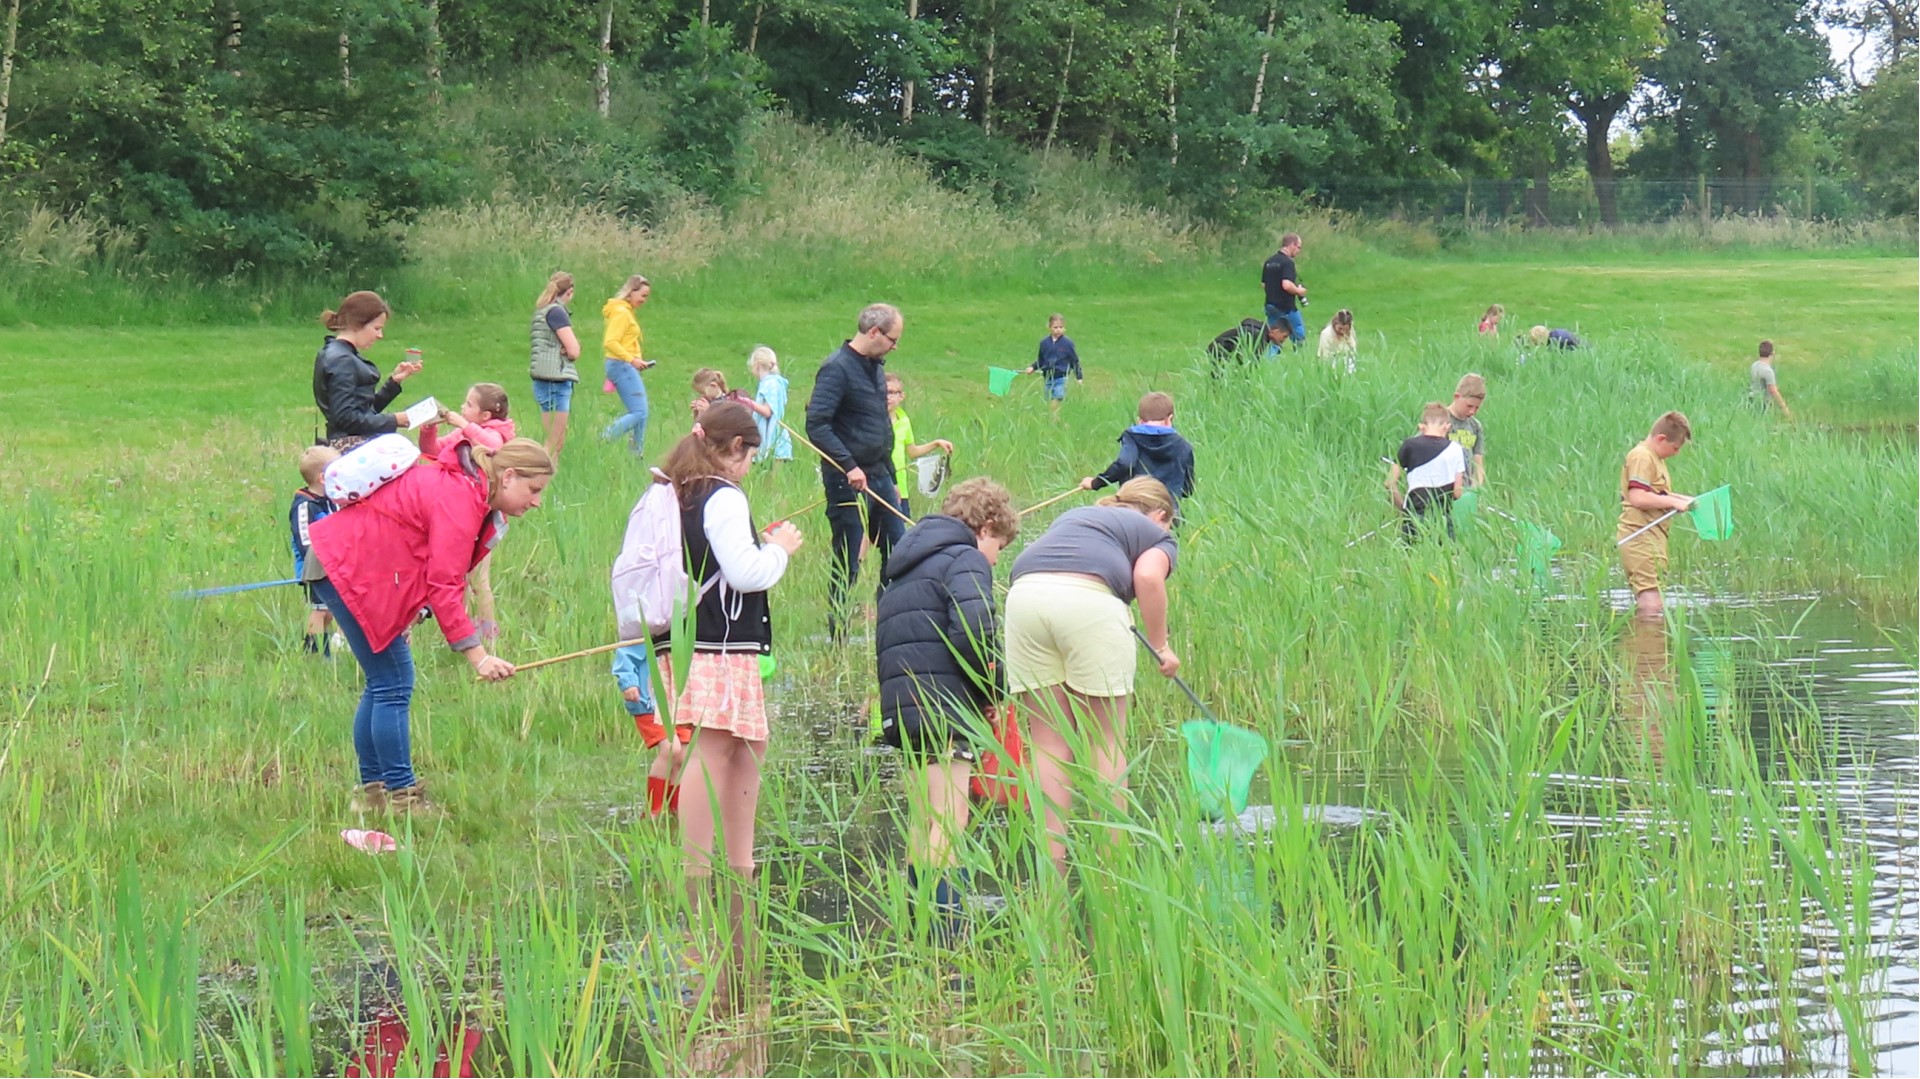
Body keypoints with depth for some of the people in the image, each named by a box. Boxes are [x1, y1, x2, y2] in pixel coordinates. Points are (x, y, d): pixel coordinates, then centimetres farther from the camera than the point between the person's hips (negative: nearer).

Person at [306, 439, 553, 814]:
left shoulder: (470, 492, 10)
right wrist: (477, 656, -28)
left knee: (383, 683, 13)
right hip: (345, 569, -11)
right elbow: (444, 585, -26)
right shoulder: (458, 498, -22)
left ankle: (372, 790, 17)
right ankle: (402, 797, -7)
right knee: (393, 684, -9)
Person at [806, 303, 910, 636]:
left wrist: (891, 480, 22)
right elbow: (816, 424, -23)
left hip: (878, 476, 9)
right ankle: (838, 641, 5)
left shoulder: (875, 368, 14)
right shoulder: (837, 368, -14)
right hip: (847, 481, -9)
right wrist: (849, 466, -29)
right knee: (847, 564, -3)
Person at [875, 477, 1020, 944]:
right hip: (945, 708, -9)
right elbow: (972, 633, -21)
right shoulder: (964, 560, -4)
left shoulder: (903, 566, 24)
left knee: (923, 822, 17)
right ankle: (946, 932, -15)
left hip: (900, 707, 9)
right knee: (949, 823, -10)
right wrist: (994, 687, -6)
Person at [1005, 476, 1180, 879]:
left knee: (1048, 741, 8)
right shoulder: (1157, 536, 21)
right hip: (1090, 600, -4)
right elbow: (1148, 576, 0)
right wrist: (1160, 646, 7)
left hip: (1025, 593, 4)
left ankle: (1054, 866, 4)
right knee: (1106, 742, 6)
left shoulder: (1074, 515, 37)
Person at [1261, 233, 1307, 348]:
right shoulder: (1287, 262, -15)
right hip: (1286, 308, -7)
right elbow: (1286, 285, -26)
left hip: (1270, 306, 7)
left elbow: (1264, 284, 17)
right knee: (1300, 338, 3)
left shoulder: (1269, 262, 10)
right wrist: (1298, 291, -9)